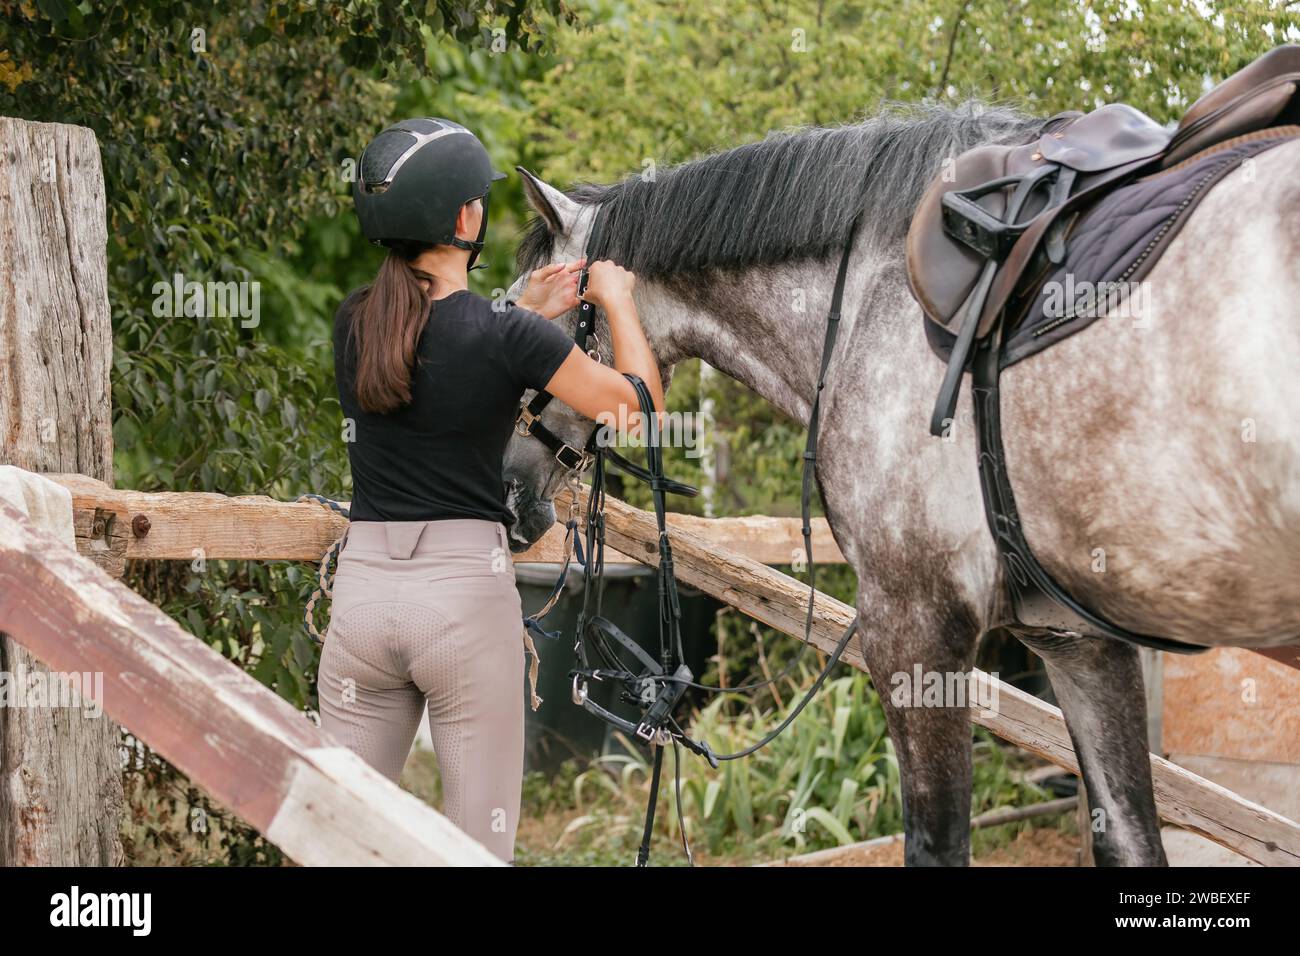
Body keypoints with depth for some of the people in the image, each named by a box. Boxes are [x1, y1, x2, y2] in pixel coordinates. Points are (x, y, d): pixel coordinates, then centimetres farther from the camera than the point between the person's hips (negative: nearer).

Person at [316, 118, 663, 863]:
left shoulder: (354, 324, 4)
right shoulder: (506, 336, -12)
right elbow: (640, 402, -2)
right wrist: (618, 301, 12)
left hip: (365, 585, 5)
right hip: (466, 588, -5)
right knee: (480, 843, 5)